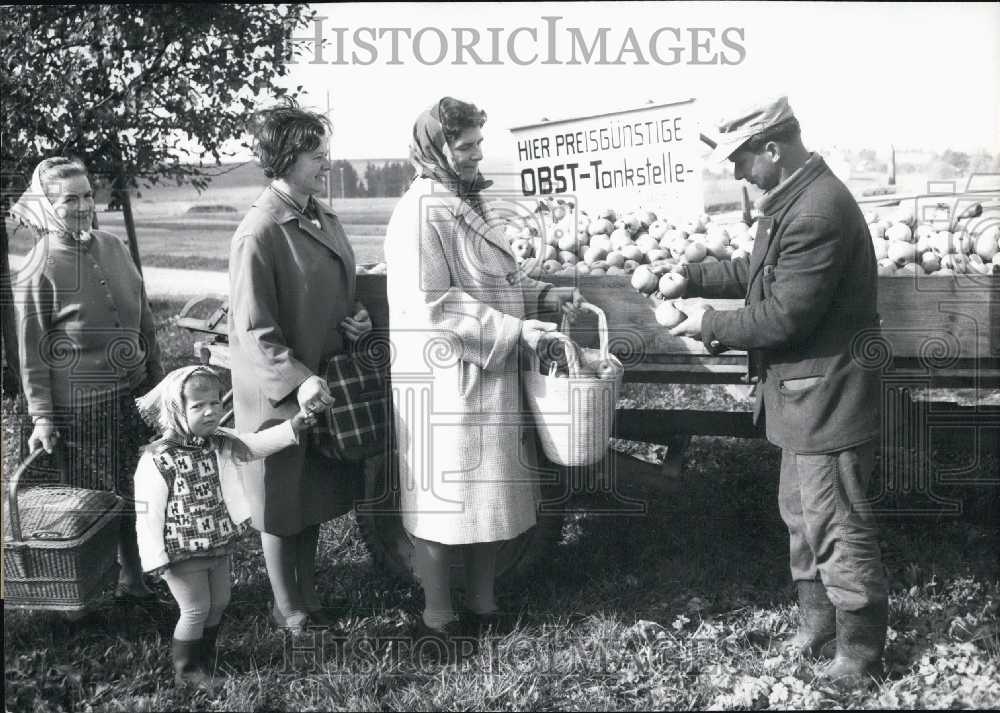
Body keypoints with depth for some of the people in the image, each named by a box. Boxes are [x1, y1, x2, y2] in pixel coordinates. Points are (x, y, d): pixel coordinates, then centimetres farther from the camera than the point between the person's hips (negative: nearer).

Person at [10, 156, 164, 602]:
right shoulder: (38, 272, -12)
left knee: (136, 492, 12)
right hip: (78, 407, -5)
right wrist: (41, 417, -11)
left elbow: (144, 320, 12)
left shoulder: (113, 248, 4)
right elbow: (32, 354, -9)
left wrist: (156, 377, 14)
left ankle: (133, 577, 28)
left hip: (133, 396, 6)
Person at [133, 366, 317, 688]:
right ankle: (185, 671, 29)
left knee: (218, 603, 19)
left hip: (221, 546, 7)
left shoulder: (221, 443, -4)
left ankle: (206, 660, 42)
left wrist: (292, 426, -16)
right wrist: (157, 561, -19)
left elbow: (256, 444, -1)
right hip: (184, 554, -6)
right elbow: (148, 514, -19)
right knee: (196, 610, 5)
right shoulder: (157, 460, -23)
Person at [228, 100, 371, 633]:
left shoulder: (322, 220, 7)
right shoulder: (259, 233, -19)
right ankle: (287, 609, 24)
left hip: (325, 383, 8)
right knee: (282, 504, 8)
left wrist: (356, 318, 0)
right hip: (281, 392, -8)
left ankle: (308, 593, 35)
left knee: (316, 494, 19)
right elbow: (253, 329, -20)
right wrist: (297, 379, -27)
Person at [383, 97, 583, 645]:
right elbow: (432, 305, -22)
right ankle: (437, 615, 19)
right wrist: (515, 331, -23)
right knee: (445, 497, 3)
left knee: (488, 492, 16)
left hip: (490, 378, 9)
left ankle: (482, 602, 30)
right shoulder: (420, 213, -16)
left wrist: (543, 296, 4)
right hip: (446, 379, -9)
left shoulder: (466, 202, 13)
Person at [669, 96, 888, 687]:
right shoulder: (795, 199, 7)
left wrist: (711, 324, -13)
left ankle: (862, 653, 18)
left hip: (827, 397, -11)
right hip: (804, 394, 11)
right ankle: (817, 618, 39)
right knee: (801, 511, 22)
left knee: (837, 527, 2)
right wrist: (693, 277, 7)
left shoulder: (818, 212, -26)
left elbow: (783, 317, -26)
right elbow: (762, 272, 18)